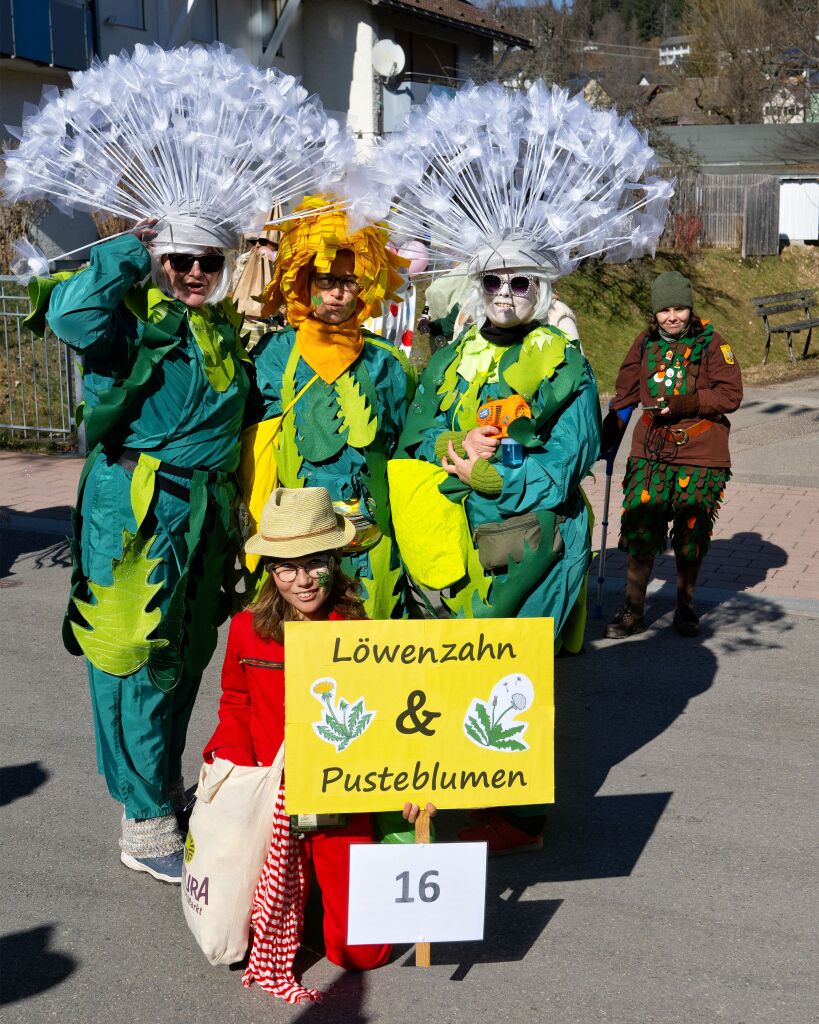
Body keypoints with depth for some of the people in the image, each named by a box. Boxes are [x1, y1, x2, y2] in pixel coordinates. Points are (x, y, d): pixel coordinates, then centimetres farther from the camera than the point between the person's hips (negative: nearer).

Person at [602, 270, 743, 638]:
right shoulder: (645, 343, 6)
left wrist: (684, 404, -19)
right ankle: (633, 611, 11)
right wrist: (606, 440, 14)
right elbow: (625, 395, 14)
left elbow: (731, 394, -8)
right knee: (639, 532, -2)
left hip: (700, 456, -2)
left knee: (691, 535, 8)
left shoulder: (711, 343, -3)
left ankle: (685, 607, 27)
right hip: (650, 453, 2)